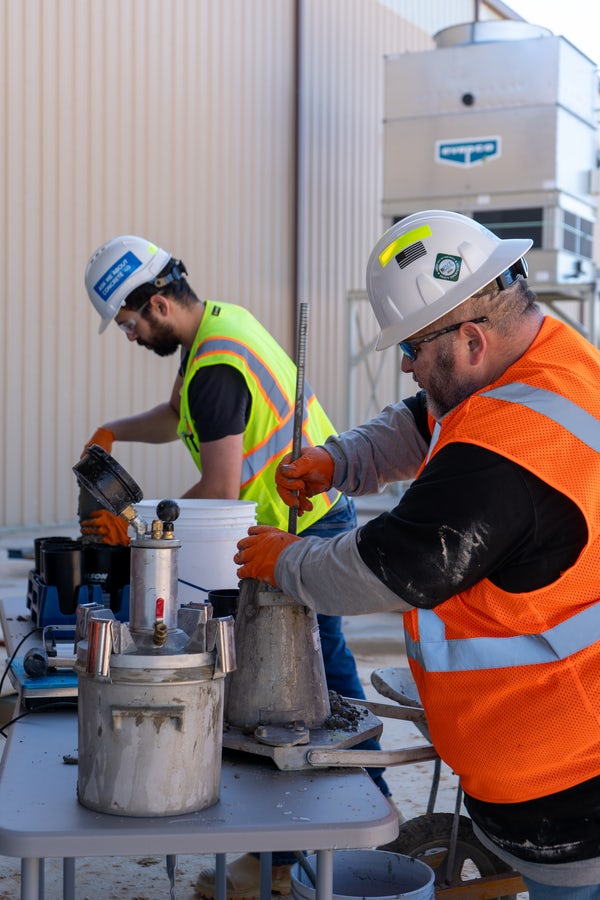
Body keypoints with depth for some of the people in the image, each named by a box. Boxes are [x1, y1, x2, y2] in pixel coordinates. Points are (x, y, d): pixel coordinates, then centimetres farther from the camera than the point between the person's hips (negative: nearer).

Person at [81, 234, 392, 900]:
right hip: (326, 515, 10)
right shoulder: (223, 320, 9)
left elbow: (221, 491, -27)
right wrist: (112, 432, 8)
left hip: (300, 537, -10)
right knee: (327, 671, 21)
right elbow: (176, 417, 22)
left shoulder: (215, 368, -24)